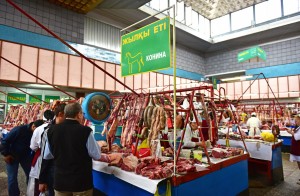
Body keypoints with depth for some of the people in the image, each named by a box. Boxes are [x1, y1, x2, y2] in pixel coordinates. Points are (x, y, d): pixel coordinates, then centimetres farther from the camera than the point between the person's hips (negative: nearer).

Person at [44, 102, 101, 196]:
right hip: (81, 181, -3)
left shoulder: (52, 130, -6)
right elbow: (96, 156, -11)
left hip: (60, 180, 4)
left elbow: (47, 155, 8)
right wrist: (96, 144, 6)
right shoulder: (85, 131, -20)